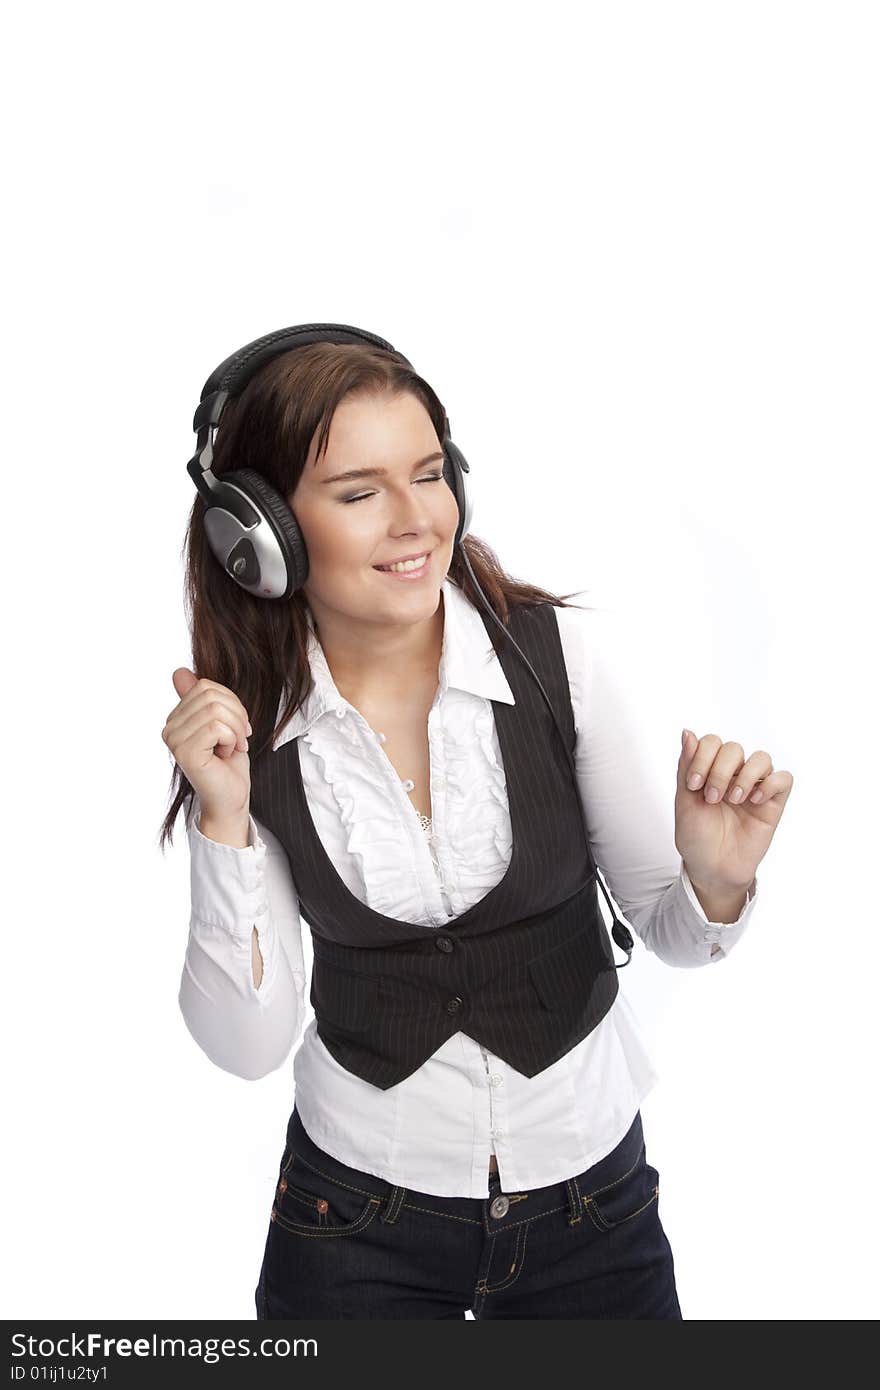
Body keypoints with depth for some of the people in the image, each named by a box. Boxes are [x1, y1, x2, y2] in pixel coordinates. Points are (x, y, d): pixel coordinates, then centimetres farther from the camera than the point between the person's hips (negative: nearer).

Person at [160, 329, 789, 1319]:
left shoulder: (562, 651, -15)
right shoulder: (247, 722, -12)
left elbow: (667, 928, -4)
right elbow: (248, 1044, -13)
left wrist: (719, 879, -25)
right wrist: (224, 819, -23)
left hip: (590, 1189, 1)